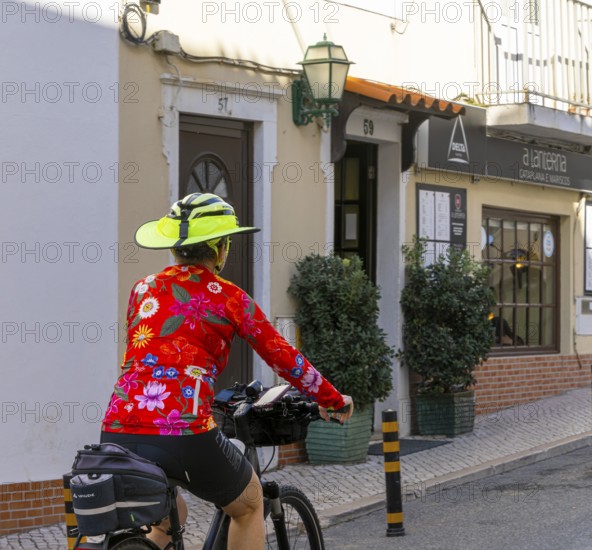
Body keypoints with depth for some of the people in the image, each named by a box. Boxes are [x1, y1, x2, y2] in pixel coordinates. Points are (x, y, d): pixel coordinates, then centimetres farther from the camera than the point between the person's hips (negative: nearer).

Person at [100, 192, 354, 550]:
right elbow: (283, 357, 11)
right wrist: (333, 400, 27)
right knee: (250, 504, 24)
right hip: (185, 435, -5)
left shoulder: (143, 289, 16)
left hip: (118, 434, 5)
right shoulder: (227, 297, 4)